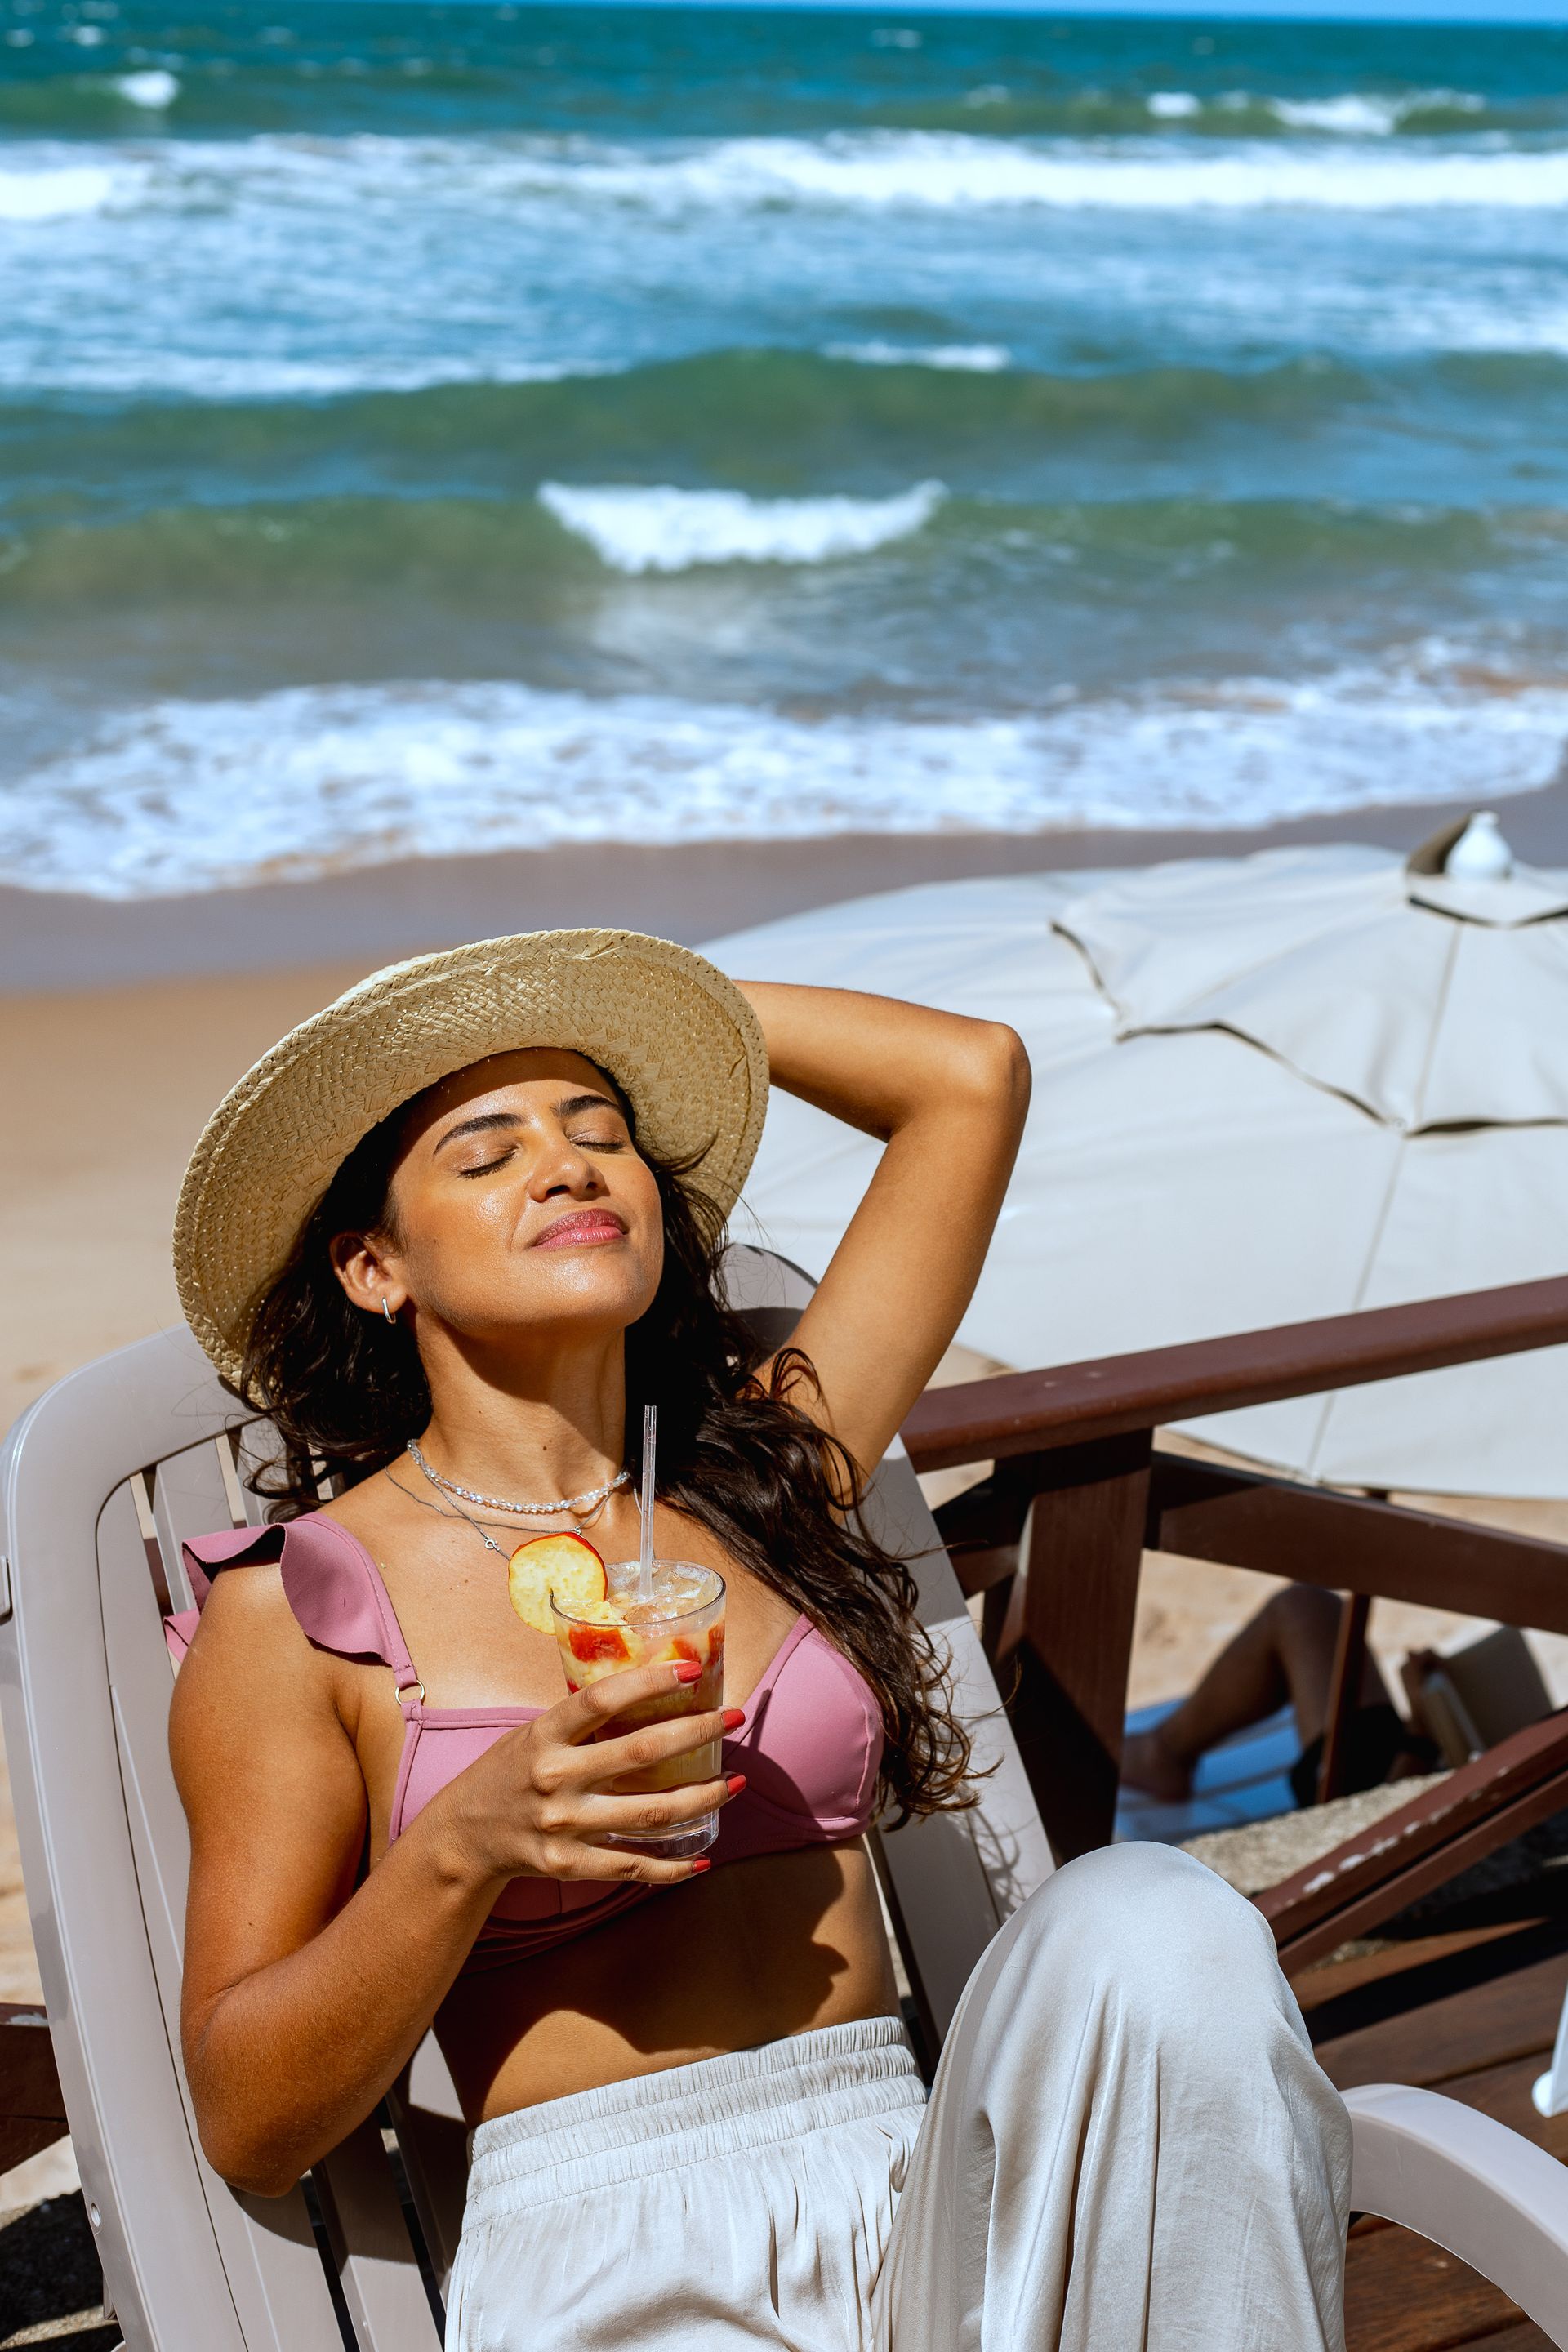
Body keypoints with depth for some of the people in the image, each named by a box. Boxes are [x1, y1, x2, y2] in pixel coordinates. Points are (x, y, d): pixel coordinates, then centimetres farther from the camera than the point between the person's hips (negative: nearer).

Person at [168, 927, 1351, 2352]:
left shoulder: (759, 1475, 14)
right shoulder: (295, 1606, 3)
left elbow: (971, 1074, 16)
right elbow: (246, 2125, 1)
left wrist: (666, 997, 22)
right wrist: (468, 1845, -14)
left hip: (921, 2193, 6)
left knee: (1153, 1915, -27)